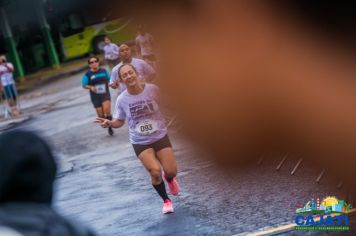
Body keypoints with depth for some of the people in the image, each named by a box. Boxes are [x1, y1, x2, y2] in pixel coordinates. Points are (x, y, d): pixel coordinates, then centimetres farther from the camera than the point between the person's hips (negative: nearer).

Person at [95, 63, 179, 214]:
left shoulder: (152, 89, -14)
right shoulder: (122, 100, -10)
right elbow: (120, 121, 3)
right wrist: (109, 123, -17)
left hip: (160, 136, 0)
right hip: (140, 142, 0)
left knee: (171, 171, -1)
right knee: (155, 172, -15)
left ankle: (168, 178, 41)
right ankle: (166, 201, 11)